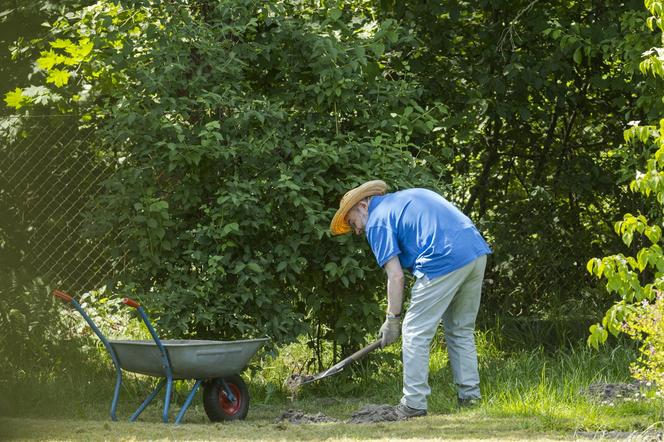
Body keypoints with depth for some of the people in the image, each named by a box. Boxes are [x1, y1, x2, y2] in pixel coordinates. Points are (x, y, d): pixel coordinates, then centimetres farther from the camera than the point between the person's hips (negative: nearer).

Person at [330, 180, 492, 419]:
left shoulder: (377, 221, 5)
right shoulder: (412, 194, 28)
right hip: (477, 251, 8)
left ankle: (414, 404, 2)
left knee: (415, 332, 2)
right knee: (461, 330, 20)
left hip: (445, 261, -8)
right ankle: (470, 396, 20)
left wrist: (392, 320, 5)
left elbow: (396, 277, -3)